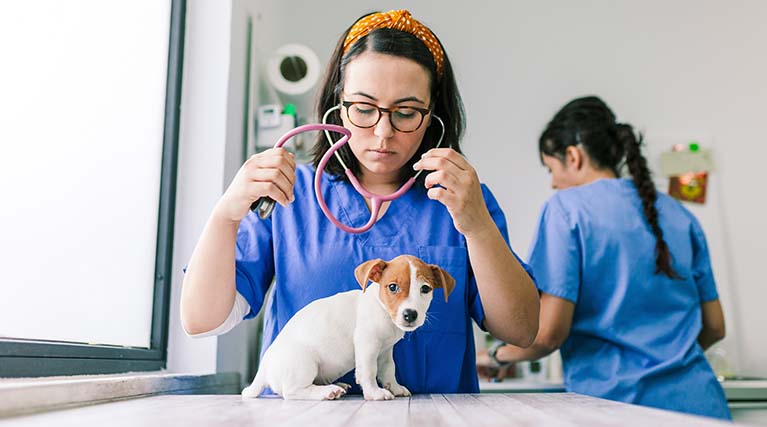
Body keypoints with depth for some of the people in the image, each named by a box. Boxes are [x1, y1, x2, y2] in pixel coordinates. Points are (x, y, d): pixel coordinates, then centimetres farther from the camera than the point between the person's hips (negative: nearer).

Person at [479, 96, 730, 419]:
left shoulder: (566, 208, -8)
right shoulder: (679, 214, 8)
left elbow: (548, 331, -15)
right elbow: (714, 326, 13)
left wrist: (500, 354, 4)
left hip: (616, 396, -6)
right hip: (697, 399, 6)